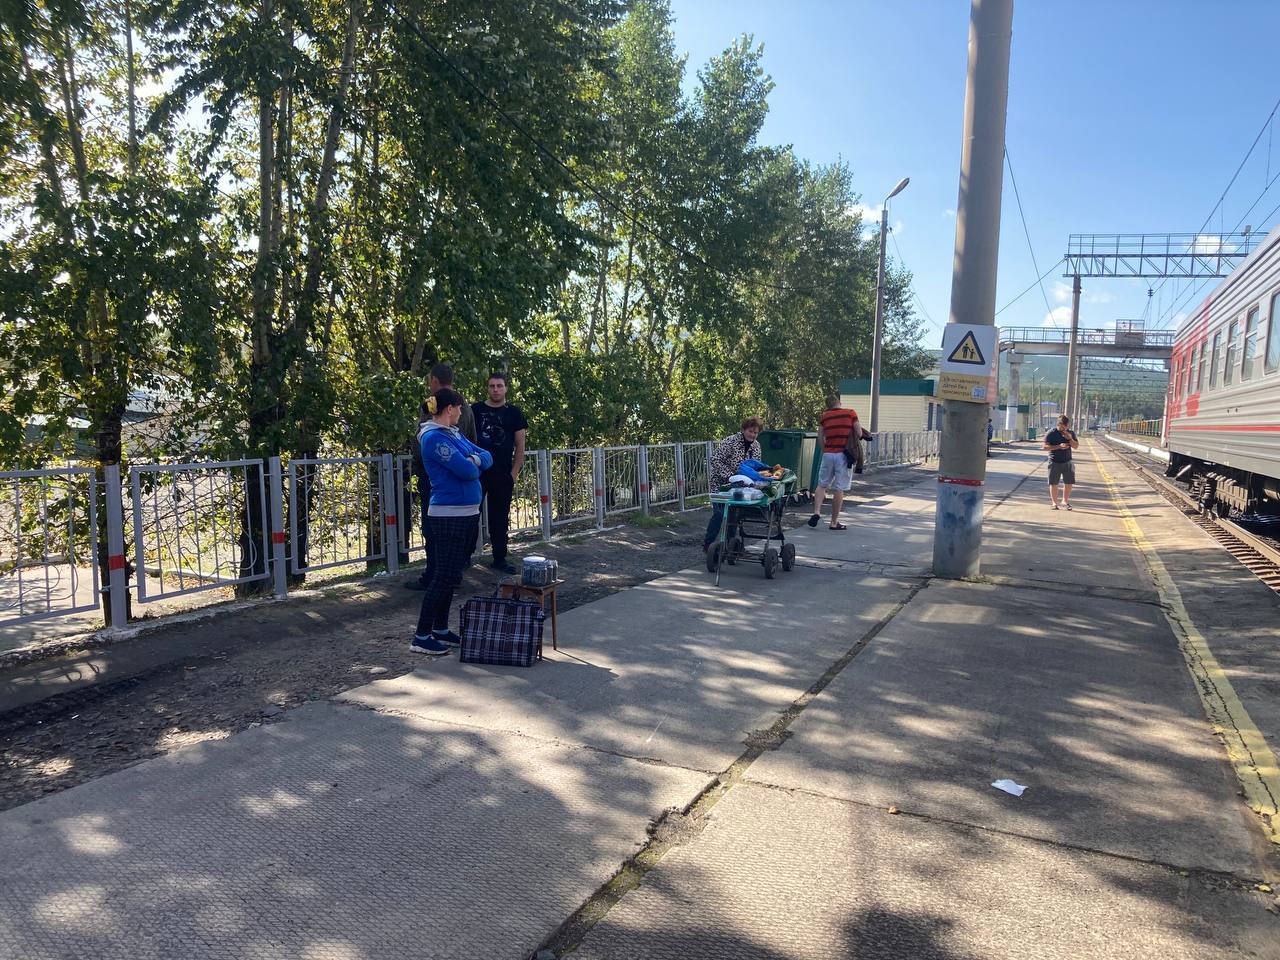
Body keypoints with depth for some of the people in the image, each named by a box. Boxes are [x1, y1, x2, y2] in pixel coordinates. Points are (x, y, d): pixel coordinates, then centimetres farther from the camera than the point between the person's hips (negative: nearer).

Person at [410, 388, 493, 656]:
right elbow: (467, 471, -22)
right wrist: (472, 465, 0)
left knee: (452, 574, 15)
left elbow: (487, 458, 12)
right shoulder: (434, 438, -15)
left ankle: (441, 629, 24)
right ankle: (421, 636, -1)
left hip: (468, 513, 10)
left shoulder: (455, 434, 15)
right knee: (444, 576, -8)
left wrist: (474, 459, -9)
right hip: (449, 515, -10)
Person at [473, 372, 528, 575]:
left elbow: (520, 447, 6)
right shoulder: (475, 410, 4)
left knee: (500, 518, 7)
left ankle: (500, 559, 15)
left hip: (503, 475, 1)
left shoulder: (513, 413, 6)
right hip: (476, 472, -1)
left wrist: (513, 474, -2)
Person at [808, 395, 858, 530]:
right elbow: (859, 434, -2)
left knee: (822, 485, 17)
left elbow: (820, 438, 5)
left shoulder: (824, 416, 6)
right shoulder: (851, 413, 1)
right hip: (844, 455, -2)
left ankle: (817, 512, 0)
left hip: (828, 454, 2)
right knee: (839, 489, 2)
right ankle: (834, 522, 7)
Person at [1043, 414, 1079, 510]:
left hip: (1067, 462, 3)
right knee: (1053, 483, 1)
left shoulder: (1071, 433, 6)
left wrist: (1070, 439, -13)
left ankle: (1065, 501, 21)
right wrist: (1059, 446, -22)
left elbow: (1076, 446, 5)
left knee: (1069, 483, 4)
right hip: (1054, 462, -3)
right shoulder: (1051, 433, -5)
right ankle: (1054, 503, 11)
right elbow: (1045, 446, -10)